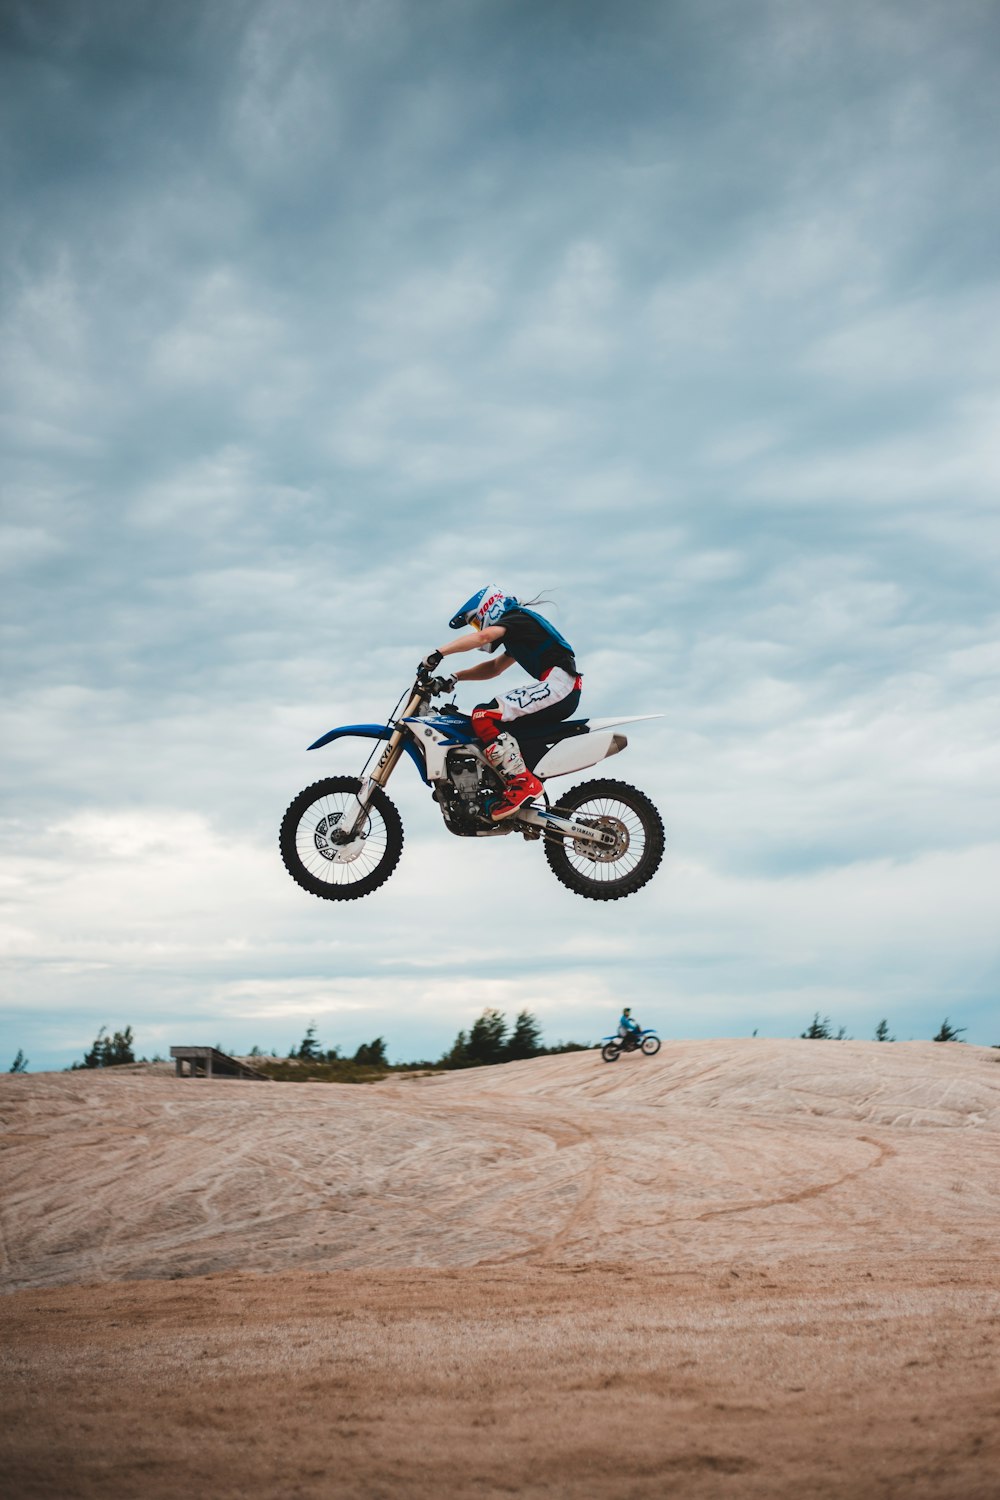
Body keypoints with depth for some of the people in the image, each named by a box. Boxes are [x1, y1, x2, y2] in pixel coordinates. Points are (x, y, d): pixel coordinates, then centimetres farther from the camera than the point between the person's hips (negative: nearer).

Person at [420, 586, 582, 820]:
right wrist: (456, 677, 17)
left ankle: (523, 783, -26)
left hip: (558, 683, -10)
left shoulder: (517, 618, 0)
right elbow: (495, 667, 31)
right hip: (567, 695, 10)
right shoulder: (518, 634, 30)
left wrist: (438, 653, -24)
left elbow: (483, 636, -18)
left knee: (483, 717, -19)